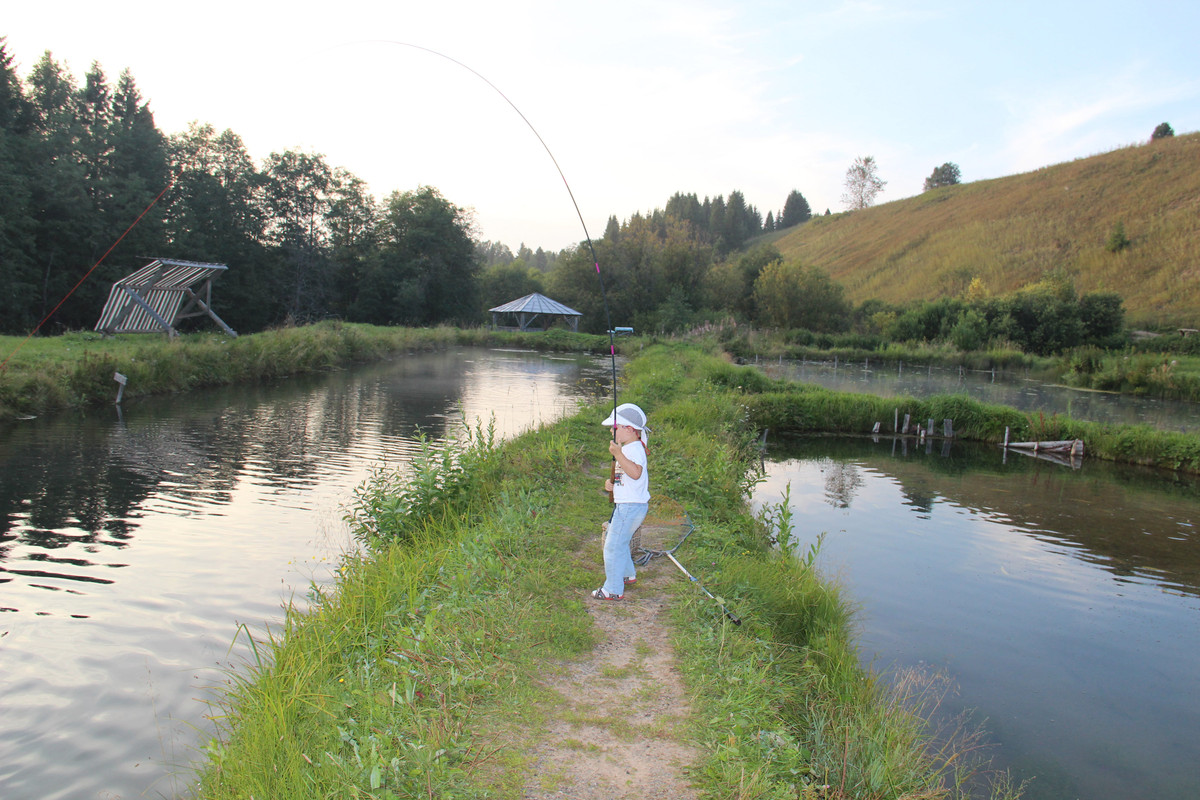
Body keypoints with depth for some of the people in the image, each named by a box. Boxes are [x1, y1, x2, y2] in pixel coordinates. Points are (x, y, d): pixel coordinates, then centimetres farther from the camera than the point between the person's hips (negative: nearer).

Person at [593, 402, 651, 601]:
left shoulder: (634, 449, -19)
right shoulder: (627, 448, 15)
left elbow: (635, 473, -39)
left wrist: (618, 455, -47)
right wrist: (611, 483, 6)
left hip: (630, 507, -11)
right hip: (626, 505, 11)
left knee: (613, 546, -6)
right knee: (619, 542, 27)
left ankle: (613, 590, 2)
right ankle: (628, 575, 45)